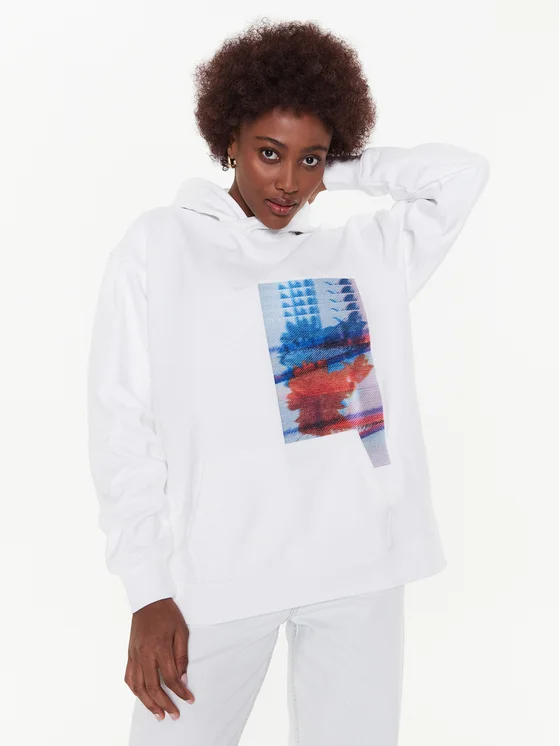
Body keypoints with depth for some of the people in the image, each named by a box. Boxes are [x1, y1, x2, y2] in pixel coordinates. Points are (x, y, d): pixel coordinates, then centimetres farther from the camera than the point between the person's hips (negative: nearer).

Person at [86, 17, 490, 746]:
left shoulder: (366, 254, 12)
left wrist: (338, 172, 12)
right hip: (218, 575, -2)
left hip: (361, 567, 3)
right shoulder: (160, 243, 4)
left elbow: (462, 172, 15)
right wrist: (148, 588, -6)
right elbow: (123, 423, 0)